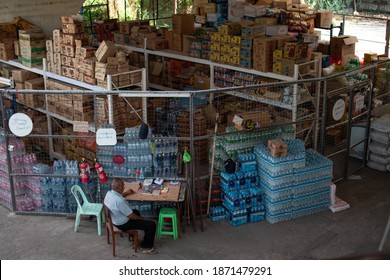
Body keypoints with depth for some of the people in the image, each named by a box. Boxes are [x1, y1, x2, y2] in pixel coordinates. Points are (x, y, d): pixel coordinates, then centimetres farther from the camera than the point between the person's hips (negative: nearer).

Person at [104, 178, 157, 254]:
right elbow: (131, 216, -24)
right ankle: (146, 247, 13)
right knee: (151, 225, -7)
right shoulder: (120, 201, -35)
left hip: (114, 219, 10)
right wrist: (142, 218, -7)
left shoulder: (109, 193, -8)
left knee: (136, 212, 34)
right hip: (122, 224, -10)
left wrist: (126, 193, 17)